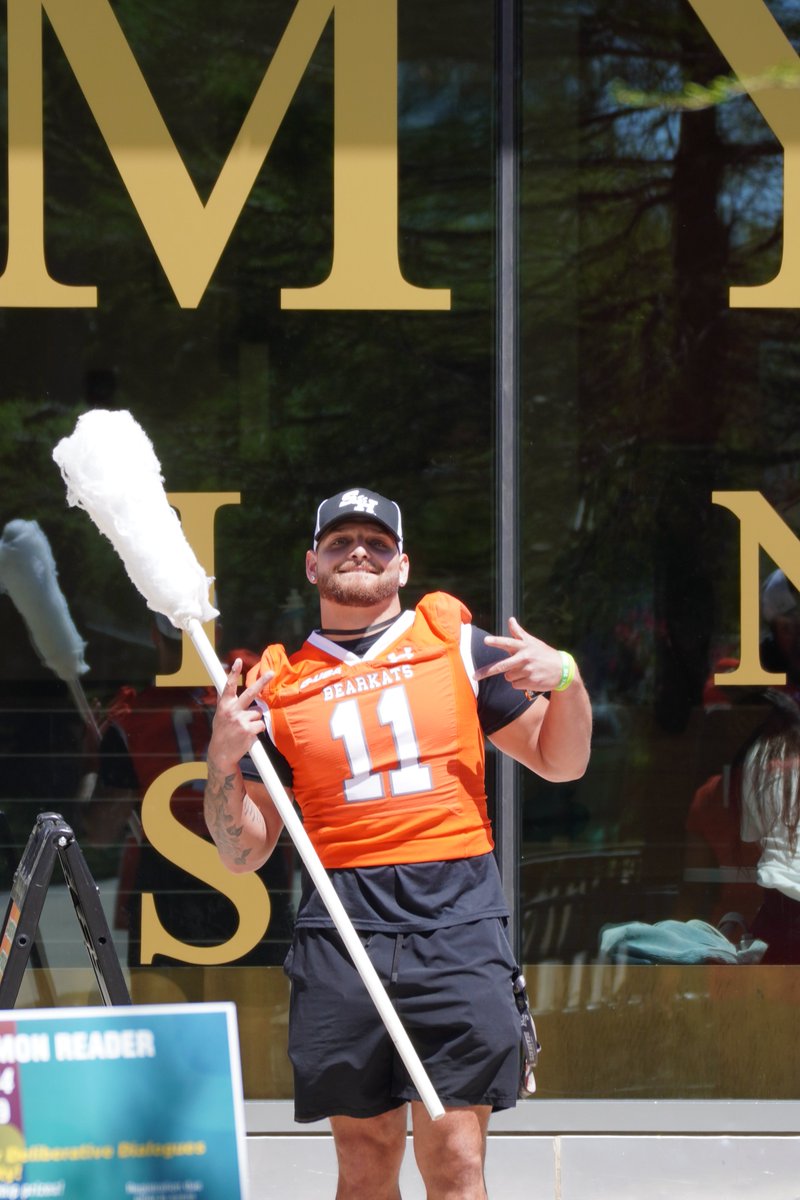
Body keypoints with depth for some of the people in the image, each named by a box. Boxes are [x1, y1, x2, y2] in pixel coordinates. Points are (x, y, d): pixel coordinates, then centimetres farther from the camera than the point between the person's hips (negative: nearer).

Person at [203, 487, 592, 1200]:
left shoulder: (457, 644, 12)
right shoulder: (278, 686, 13)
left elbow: (560, 762, 15)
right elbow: (242, 852, 13)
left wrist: (565, 681, -4)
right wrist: (224, 762, -4)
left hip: (456, 926, -1)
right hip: (342, 933, 1)